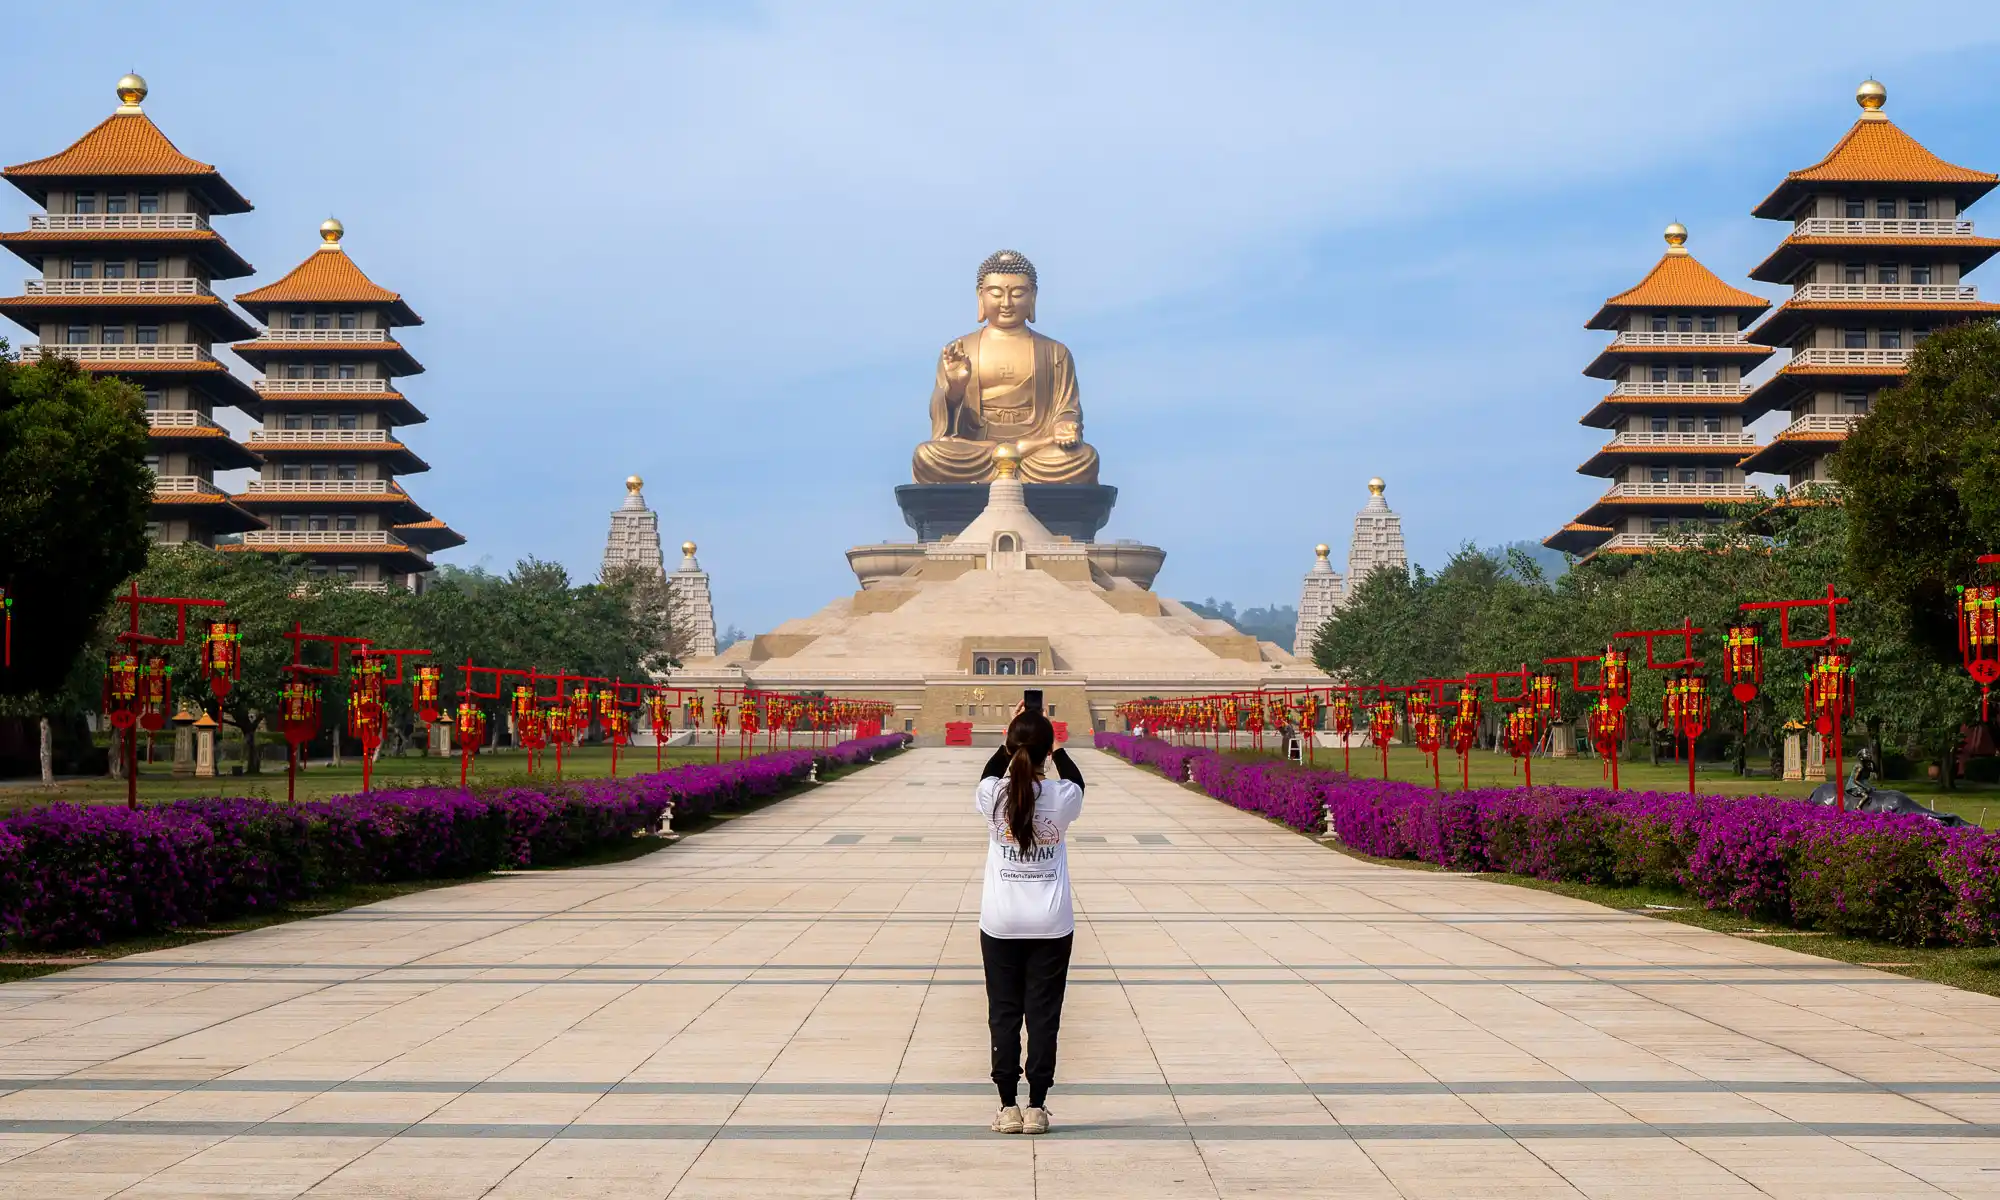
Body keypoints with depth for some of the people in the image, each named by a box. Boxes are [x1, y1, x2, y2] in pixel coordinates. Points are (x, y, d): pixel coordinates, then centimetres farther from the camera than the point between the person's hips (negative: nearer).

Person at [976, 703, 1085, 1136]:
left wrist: (1011, 739, 20)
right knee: (1043, 1015, 5)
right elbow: (1076, 780, 17)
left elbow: (990, 773, 17)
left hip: (1001, 924, 0)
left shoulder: (993, 796, -9)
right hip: (1051, 924, 0)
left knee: (1003, 1014, 7)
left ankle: (1008, 1107, 9)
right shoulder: (1062, 797, -9)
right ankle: (1037, 1108, 7)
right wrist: (1055, 746, 21)